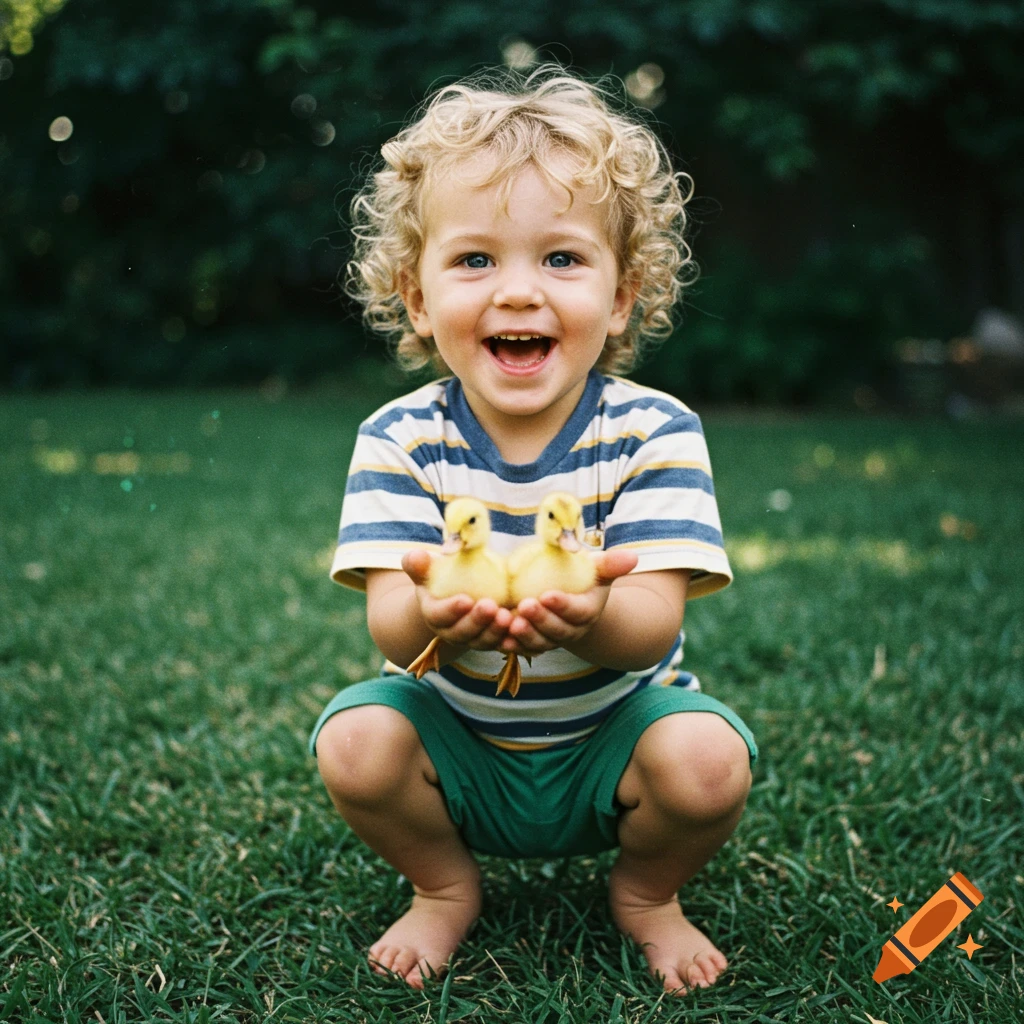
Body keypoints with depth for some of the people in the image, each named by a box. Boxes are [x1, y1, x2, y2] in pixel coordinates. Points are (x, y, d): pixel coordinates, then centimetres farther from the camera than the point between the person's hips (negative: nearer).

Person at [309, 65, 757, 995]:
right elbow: (390, 622, -22)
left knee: (710, 762, -26)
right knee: (353, 742, -24)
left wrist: (592, 619, -51)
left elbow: (653, 629, -25)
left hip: (611, 721, 0)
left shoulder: (654, 432, -16)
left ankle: (648, 893, 10)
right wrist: (431, 617, -49)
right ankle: (445, 889, 9)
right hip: (456, 734, 1)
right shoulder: (399, 440, -13)